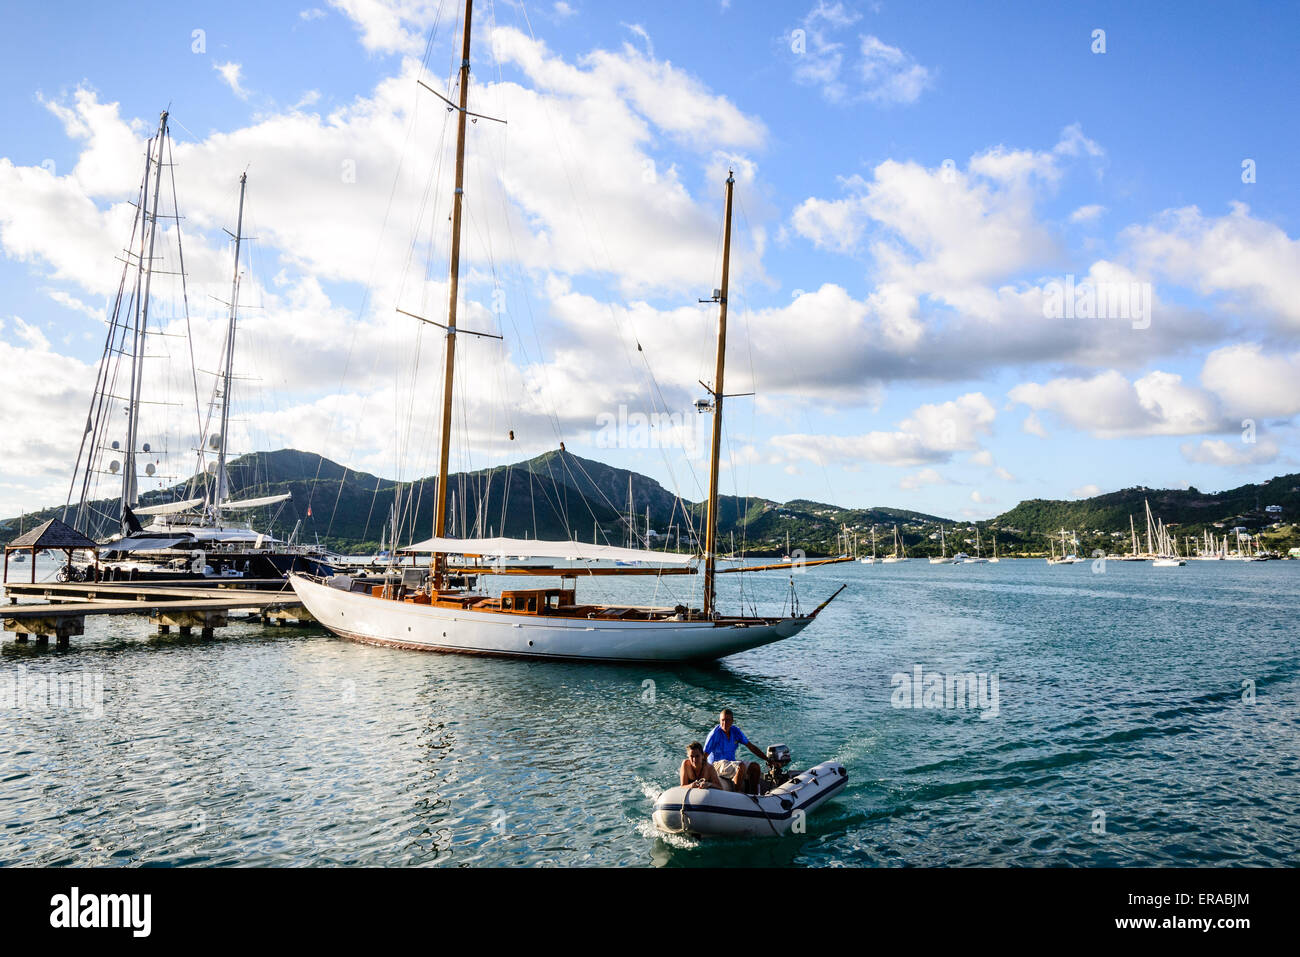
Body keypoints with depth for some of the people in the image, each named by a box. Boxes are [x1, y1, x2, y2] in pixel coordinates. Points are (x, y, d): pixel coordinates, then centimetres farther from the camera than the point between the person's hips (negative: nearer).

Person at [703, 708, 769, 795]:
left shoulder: (735, 731, 3)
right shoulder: (715, 734, -15)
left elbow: (751, 747, 9)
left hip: (732, 763, 7)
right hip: (717, 764, -7)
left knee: (755, 767, -13)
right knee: (741, 766, -32)